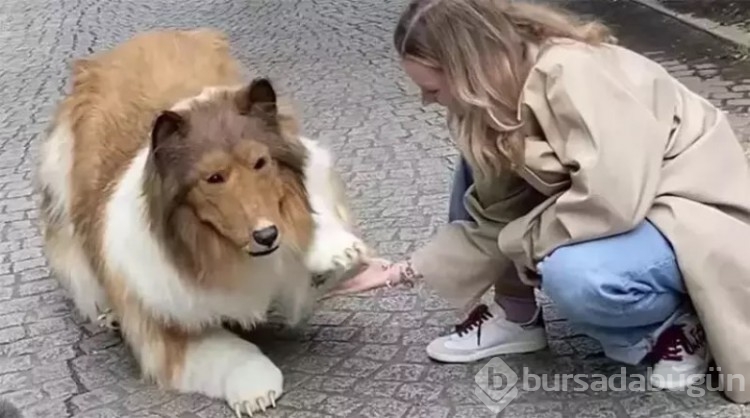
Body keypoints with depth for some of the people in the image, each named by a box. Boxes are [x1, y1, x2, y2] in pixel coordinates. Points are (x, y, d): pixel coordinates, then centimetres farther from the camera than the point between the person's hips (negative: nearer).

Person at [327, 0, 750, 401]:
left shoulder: (573, 75, -28)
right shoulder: (501, 96, -3)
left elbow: (611, 199, -37)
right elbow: (492, 219, 0)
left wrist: (524, 242, -20)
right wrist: (396, 274, -3)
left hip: (698, 216, -8)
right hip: (621, 205, 8)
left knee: (574, 275, -35)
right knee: (480, 164, 0)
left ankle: (674, 327, -5)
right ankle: (516, 317, 9)